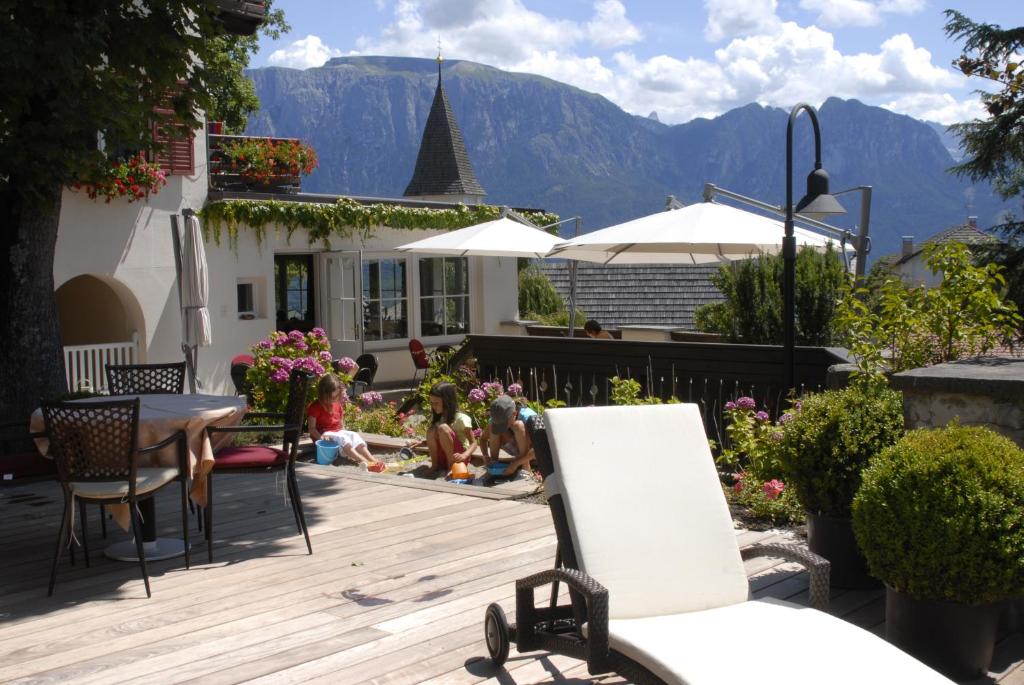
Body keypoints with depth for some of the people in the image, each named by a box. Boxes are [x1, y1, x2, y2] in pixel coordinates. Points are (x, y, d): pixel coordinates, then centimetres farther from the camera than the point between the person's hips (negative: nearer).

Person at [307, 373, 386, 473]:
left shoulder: (337, 405, 13)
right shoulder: (315, 407, -8)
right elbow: (312, 428, -12)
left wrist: (344, 433, -3)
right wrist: (320, 437, -30)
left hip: (338, 432, 7)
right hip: (325, 434, -7)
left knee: (355, 435, -20)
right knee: (342, 439, -33)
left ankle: (372, 460, -35)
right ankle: (364, 462, -48)